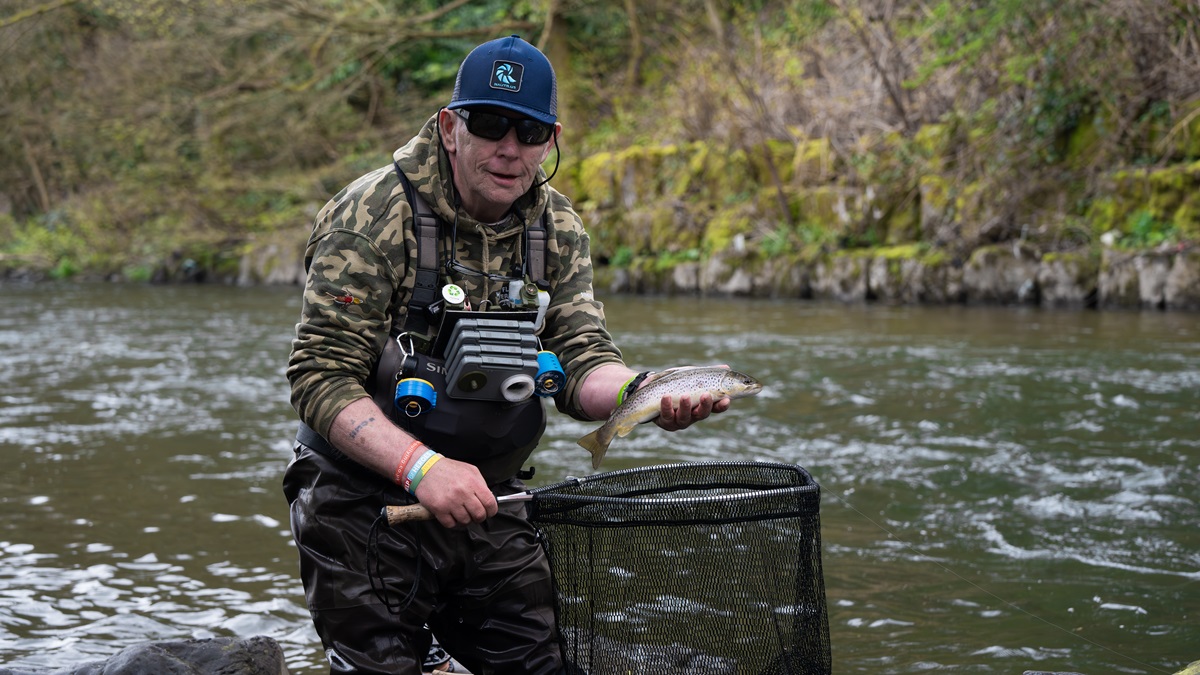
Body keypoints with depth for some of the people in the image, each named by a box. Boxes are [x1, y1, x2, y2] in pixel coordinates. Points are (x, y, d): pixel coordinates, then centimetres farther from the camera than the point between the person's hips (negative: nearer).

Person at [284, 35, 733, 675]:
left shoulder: (555, 227, 3)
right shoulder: (375, 214, -16)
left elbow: (580, 360, -3)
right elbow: (321, 376, -19)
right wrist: (422, 467, -32)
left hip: (487, 502, 5)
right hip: (366, 501, -5)